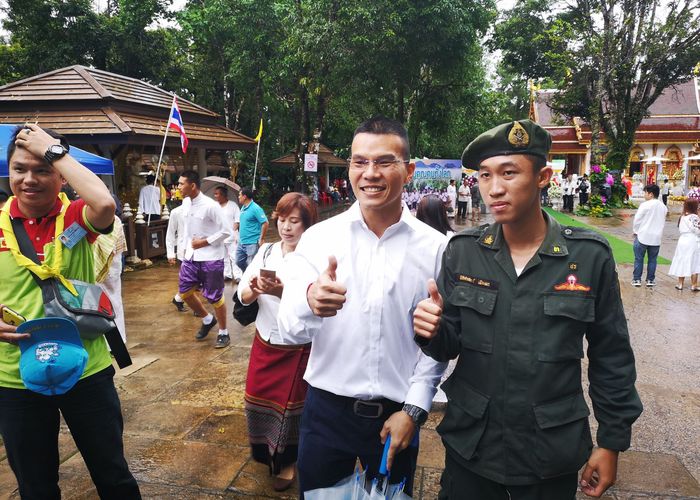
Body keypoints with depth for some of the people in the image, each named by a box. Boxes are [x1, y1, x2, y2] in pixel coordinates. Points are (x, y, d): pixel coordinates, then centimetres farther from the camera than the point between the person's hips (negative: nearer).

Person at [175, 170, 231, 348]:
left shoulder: (210, 206, -17)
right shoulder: (186, 204, 5)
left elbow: (226, 231, -15)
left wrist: (204, 242, -16)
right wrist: (185, 249, 10)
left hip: (210, 258, -7)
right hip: (191, 257, 7)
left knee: (214, 297, 3)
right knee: (185, 292, 11)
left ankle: (223, 333, 21)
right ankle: (207, 320, 34)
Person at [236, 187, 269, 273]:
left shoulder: (255, 208, -16)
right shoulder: (243, 208, 10)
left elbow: (265, 223, -19)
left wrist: (261, 239, -17)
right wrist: (239, 235, 18)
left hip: (252, 243, -9)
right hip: (241, 242, 9)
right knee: (239, 262, 17)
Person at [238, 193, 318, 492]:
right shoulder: (266, 251, 1)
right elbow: (242, 295, -2)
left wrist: (283, 292, -38)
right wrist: (254, 290, -24)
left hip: (298, 348, -5)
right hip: (264, 343, 5)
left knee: (290, 405, 11)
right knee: (259, 401, 15)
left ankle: (287, 461, 35)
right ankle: (267, 454, 42)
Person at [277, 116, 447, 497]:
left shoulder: (435, 247, -7)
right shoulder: (319, 237, -7)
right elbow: (289, 332, -13)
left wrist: (413, 410, -5)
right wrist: (310, 303, -34)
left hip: (396, 416, 0)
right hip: (325, 410, 0)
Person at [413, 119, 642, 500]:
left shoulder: (590, 256, -10)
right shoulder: (462, 251, -6)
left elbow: (611, 358, 0)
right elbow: (450, 344, -1)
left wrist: (612, 441, 3)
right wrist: (433, 331, -22)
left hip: (553, 456, 0)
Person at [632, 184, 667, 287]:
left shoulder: (645, 205, -13)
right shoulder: (663, 207, 6)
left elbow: (637, 219, -10)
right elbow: (662, 221, 13)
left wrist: (635, 231, 5)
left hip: (643, 236, -5)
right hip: (656, 237, 5)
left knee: (639, 259, 5)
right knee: (652, 259, 11)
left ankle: (637, 279, 7)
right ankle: (650, 280, 14)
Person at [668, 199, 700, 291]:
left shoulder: (682, 217, 6)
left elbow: (680, 229, 7)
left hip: (682, 240, 5)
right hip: (692, 241, -5)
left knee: (682, 262, 11)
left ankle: (680, 284, 15)